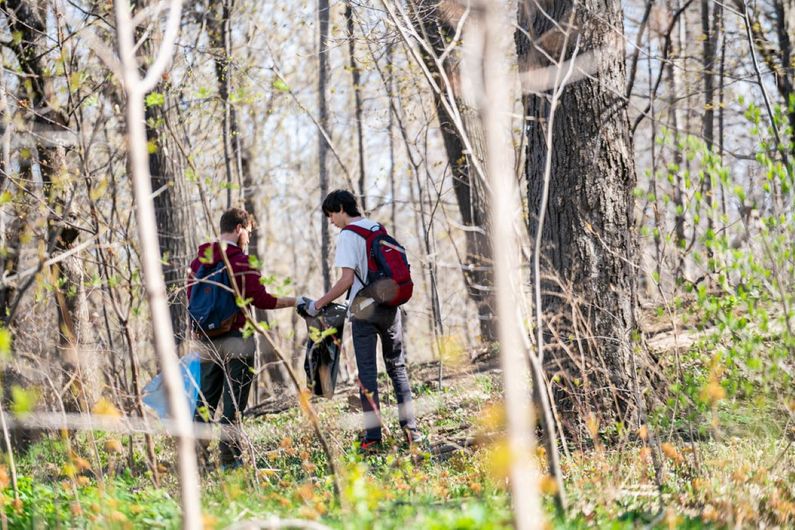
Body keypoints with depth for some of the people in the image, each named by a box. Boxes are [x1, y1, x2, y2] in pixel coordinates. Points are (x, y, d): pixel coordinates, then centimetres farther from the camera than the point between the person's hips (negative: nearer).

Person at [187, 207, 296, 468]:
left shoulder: (200, 260, 8)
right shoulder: (242, 261, -10)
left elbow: (191, 296, 13)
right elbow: (261, 299, -13)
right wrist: (295, 302, -3)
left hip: (206, 339, 6)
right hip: (235, 339, -6)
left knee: (206, 398, 12)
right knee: (233, 400, -1)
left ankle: (198, 453, 8)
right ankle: (230, 456, -2)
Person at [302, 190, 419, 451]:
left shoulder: (347, 236, -10)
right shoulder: (378, 228, 12)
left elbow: (346, 280, -17)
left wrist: (318, 304, -11)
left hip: (364, 310, -6)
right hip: (389, 306, 6)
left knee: (367, 372, -1)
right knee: (397, 366, 12)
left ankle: (373, 436, -3)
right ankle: (410, 429, 7)